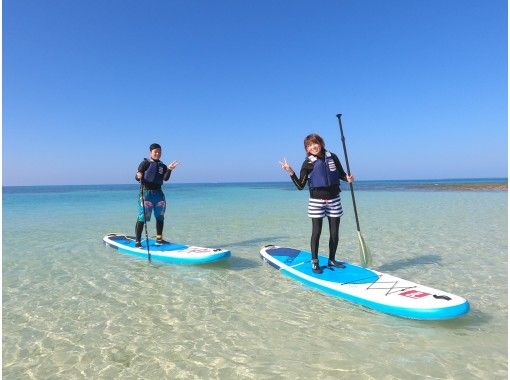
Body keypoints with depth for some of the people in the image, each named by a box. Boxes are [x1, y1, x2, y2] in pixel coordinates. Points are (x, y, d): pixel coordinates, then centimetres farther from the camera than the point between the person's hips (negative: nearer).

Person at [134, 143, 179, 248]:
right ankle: (138, 241, 0)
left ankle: (159, 239, 22)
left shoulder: (162, 166, 12)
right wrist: (138, 176, -30)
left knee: (160, 217, 11)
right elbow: (137, 177, -8)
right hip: (146, 193, -6)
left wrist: (169, 169, -17)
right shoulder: (145, 163, -2)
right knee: (142, 218, -7)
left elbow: (165, 178, -2)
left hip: (158, 193, 6)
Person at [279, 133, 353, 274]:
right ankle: (315, 262, 10)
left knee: (334, 232, 8)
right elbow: (300, 186, -7)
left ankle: (332, 260, 24)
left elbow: (341, 174, 14)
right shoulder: (308, 164, -4)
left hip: (334, 200, 3)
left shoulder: (332, 157, 3)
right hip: (316, 201, -3)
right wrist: (291, 173, -19)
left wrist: (348, 178, -8)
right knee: (316, 232, -3)